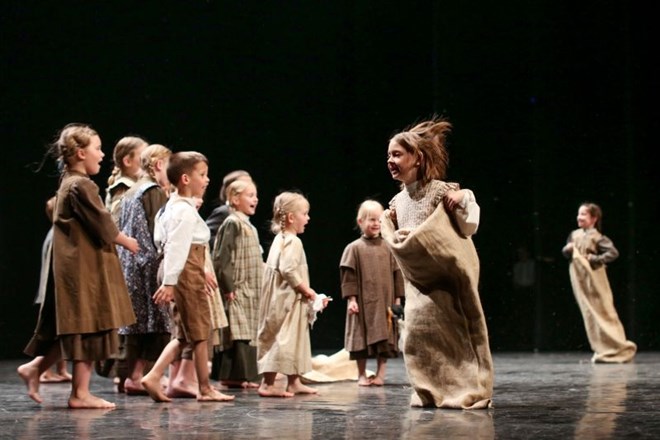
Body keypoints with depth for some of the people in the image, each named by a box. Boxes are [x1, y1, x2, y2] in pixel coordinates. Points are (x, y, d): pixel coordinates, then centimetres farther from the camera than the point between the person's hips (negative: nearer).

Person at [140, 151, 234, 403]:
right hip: (187, 275, -10)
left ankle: (153, 377, 4)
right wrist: (169, 282, -25)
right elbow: (176, 248, -21)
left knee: (187, 335, 13)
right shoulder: (185, 210, -15)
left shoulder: (172, 207, 16)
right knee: (200, 332, 0)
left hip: (186, 276, 10)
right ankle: (205, 389, 8)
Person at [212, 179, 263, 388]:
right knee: (239, 335, -10)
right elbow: (222, 258, -16)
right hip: (238, 291, -9)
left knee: (248, 335, 9)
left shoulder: (248, 226, 18)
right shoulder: (232, 223, -10)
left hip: (251, 291, 9)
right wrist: (228, 288, -17)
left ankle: (244, 376, 12)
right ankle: (238, 376, -8)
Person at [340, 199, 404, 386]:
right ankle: (362, 375, 14)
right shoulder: (354, 248, -1)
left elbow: (397, 274, 6)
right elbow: (348, 275, -2)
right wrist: (351, 299, -8)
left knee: (384, 339, 3)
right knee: (362, 338, 4)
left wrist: (397, 299, 3)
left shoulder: (388, 248, 4)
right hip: (363, 302, -2)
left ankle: (380, 374, 12)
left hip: (385, 302, 2)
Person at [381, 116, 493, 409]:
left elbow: (469, 226, -15)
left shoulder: (440, 192, -13)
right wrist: (388, 224, 6)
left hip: (443, 278, -7)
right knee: (416, 336, 5)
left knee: (448, 333, -5)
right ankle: (430, 393, 16)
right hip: (417, 280, 7)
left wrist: (461, 201, -28)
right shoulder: (398, 200, 7)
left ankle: (467, 392, 6)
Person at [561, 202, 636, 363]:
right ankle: (602, 350, 15)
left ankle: (618, 348, 3)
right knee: (589, 314, 8)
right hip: (579, 280, 6)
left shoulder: (596, 237, -10)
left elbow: (613, 252, -18)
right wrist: (567, 249, -3)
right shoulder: (574, 235, 8)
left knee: (603, 312, -4)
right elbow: (565, 252, 19)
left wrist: (595, 259, -20)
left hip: (594, 279, -6)